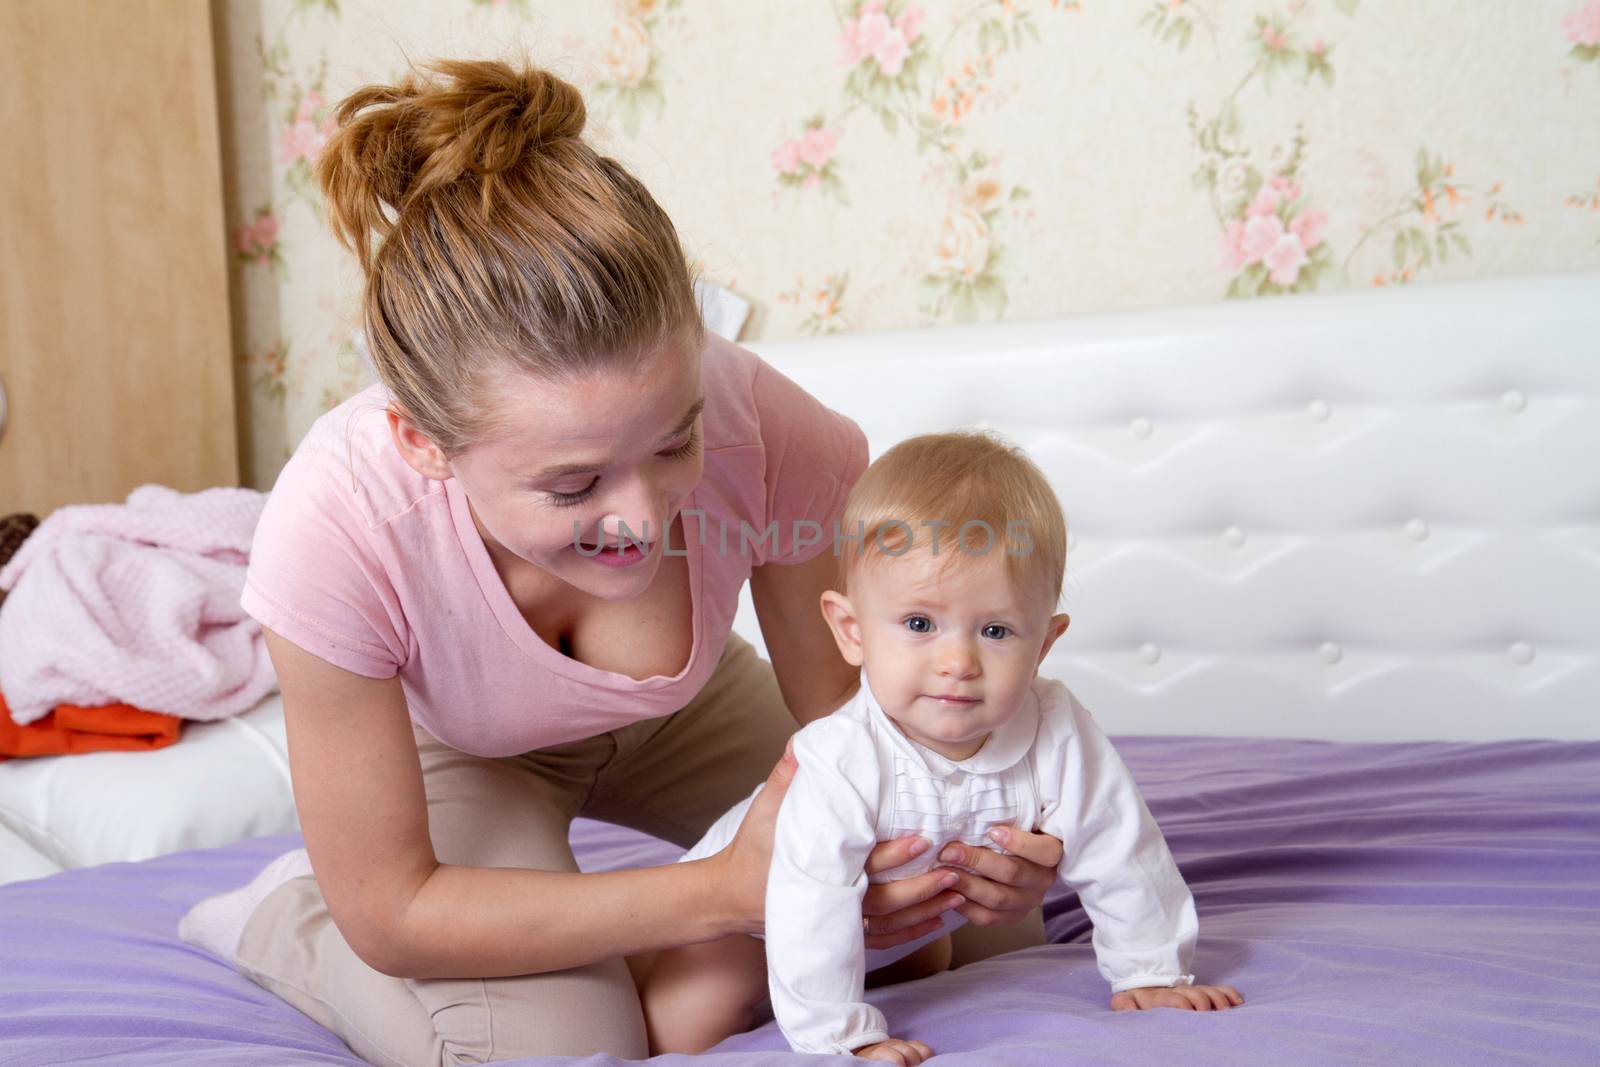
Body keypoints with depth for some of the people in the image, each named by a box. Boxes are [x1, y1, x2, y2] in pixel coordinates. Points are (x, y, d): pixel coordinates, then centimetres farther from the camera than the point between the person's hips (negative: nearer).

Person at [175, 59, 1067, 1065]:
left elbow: (846, 712, -18)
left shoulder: (764, 430, -36)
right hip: (452, 747, -2)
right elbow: (390, 914, -29)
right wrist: (729, 892, -38)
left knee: (981, 928, -2)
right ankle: (280, 919, 4)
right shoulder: (337, 530, -40)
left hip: (676, 714, 3)